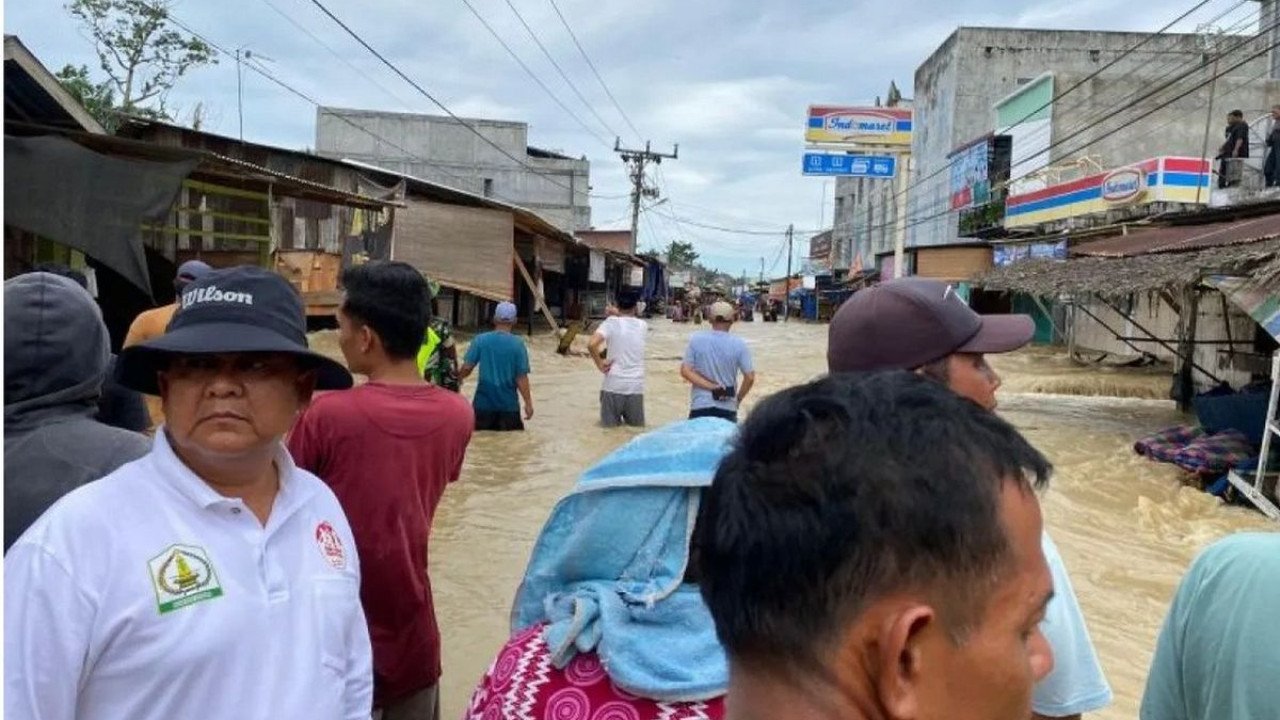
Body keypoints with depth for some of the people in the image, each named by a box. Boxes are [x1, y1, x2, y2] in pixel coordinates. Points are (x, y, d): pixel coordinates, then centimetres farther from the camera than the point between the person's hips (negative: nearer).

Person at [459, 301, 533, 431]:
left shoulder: (480, 339, -5)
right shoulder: (518, 344, -9)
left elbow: (467, 367, -6)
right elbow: (521, 377, -10)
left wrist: (458, 378, 16)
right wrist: (528, 403, -2)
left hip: (484, 402, 1)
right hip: (508, 404, -1)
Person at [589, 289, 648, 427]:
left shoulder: (611, 322, -6)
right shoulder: (642, 325, 4)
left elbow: (591, 344, -18)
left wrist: (600, 364, -6)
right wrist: (617, 314, 26)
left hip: (613, 384, -2)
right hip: (636, 385, 2)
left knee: (610, 424, 12)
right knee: (637, 426, 15)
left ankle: (615, 421, -9)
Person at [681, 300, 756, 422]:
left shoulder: (696, 339, -4)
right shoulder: (739, 344, -7)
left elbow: (685, 371, -8)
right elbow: (750, 377, -5)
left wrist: (711, 386, -10)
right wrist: (738, 399, 9)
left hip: (700, 405, 0)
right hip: (727, 408, 0)